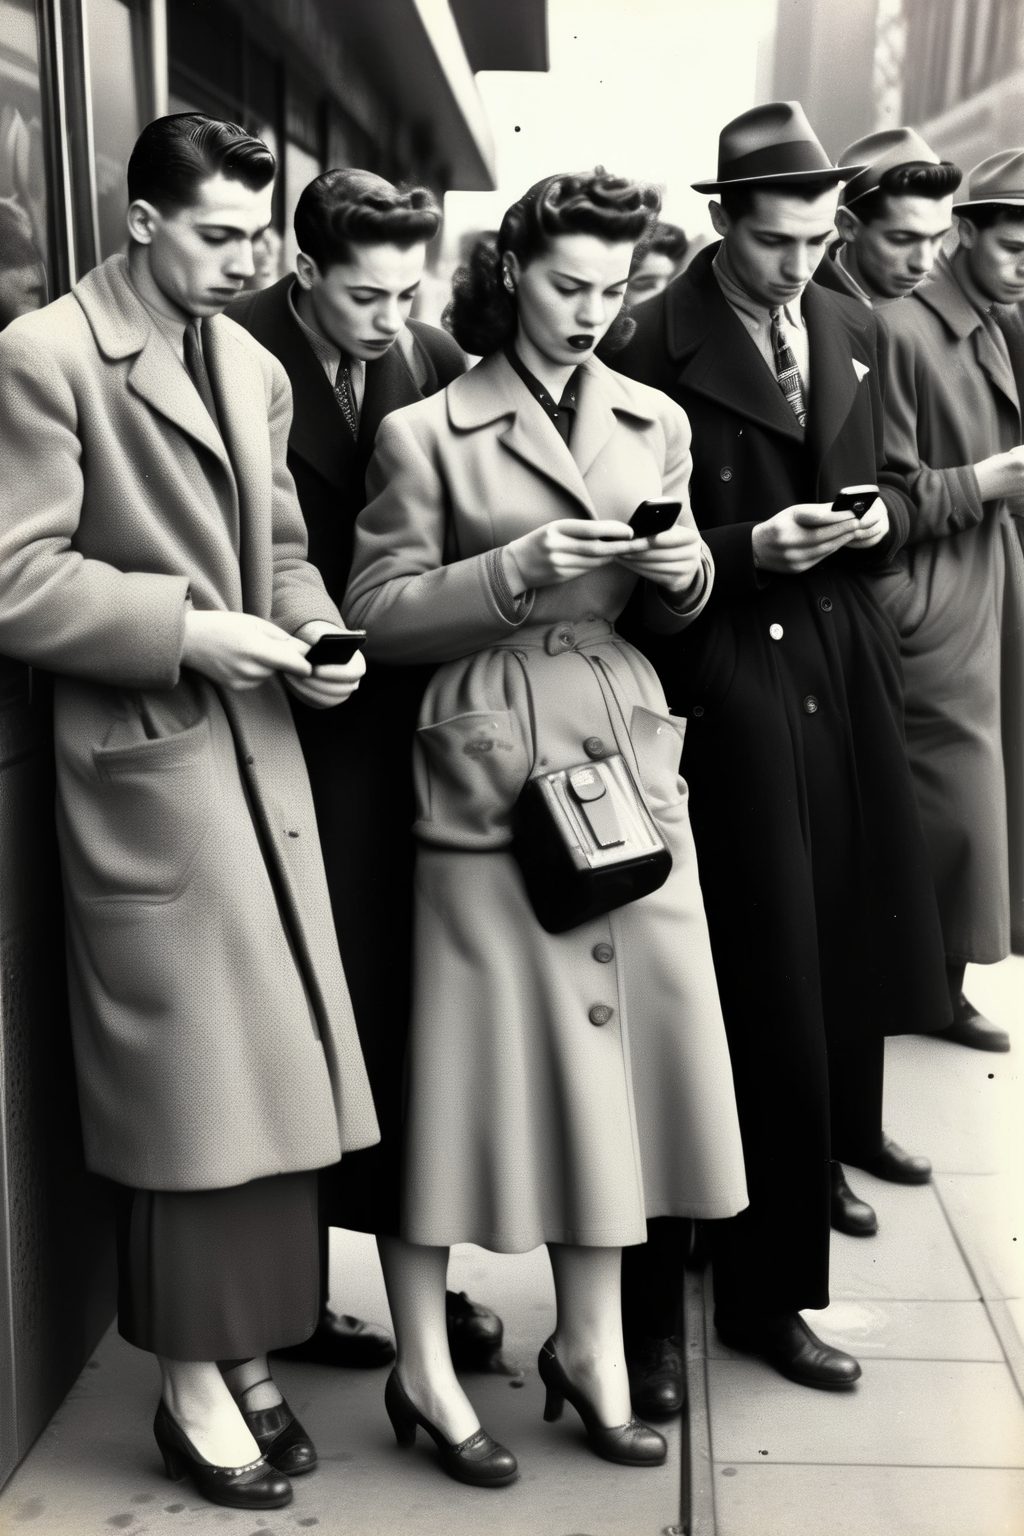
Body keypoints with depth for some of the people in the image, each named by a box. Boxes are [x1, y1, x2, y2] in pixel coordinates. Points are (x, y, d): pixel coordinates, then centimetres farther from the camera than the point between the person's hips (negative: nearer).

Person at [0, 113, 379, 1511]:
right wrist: (189, 630, -18)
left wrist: (309, 623, 0)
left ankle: (248, 1352, 26)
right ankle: (194, 1386, 19)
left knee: (276, 1068, 10)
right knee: (191, 1074, 1)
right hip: (144, 758, -6)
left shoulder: (255, 368, 14)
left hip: (261, 749, 7)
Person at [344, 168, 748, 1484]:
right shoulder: (426, 432, -1)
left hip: (629, 761, 5)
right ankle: (423, 1370, 16)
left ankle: (590, 1348, 25)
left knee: (613, 1043, 8)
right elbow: (377, 612, -4)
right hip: (487, 771, -4)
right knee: (470, 1050, 0)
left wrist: (687, 571, -4)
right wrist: (513, 570, -17)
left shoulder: (655, 424, 13)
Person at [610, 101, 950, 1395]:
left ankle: (831, 1149, 41)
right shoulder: (661, 345, -9)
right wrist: (750, 546, -19)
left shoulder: (848, 330, 11)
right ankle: (765, 1289, 10)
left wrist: (880, 512, -2)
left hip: (844, 668, 7)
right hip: (730, 680, -6)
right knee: (768, 982, -3)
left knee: (843, 938, 14)